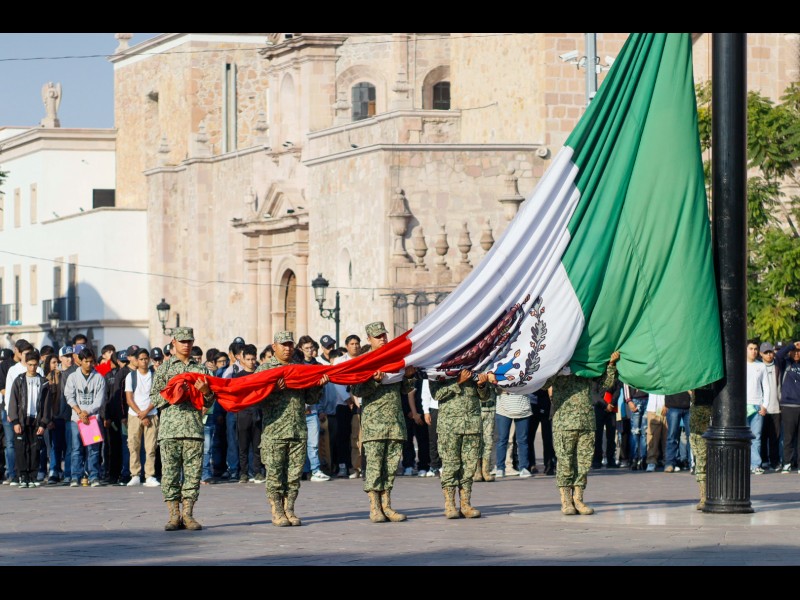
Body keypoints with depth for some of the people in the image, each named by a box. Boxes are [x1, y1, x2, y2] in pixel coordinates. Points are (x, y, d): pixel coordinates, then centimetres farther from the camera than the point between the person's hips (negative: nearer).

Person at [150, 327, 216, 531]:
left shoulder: (201, 369, 14)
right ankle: (174, 515, 1)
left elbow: (210, 402, 16)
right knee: (170, 472, -4)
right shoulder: (164, 368, 9)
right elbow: (154, 398, 6)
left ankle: (188, 514, 4)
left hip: (194, 428, 2)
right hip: (170, 428, -2)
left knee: (193, 472, -1)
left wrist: (206, 392, -6)